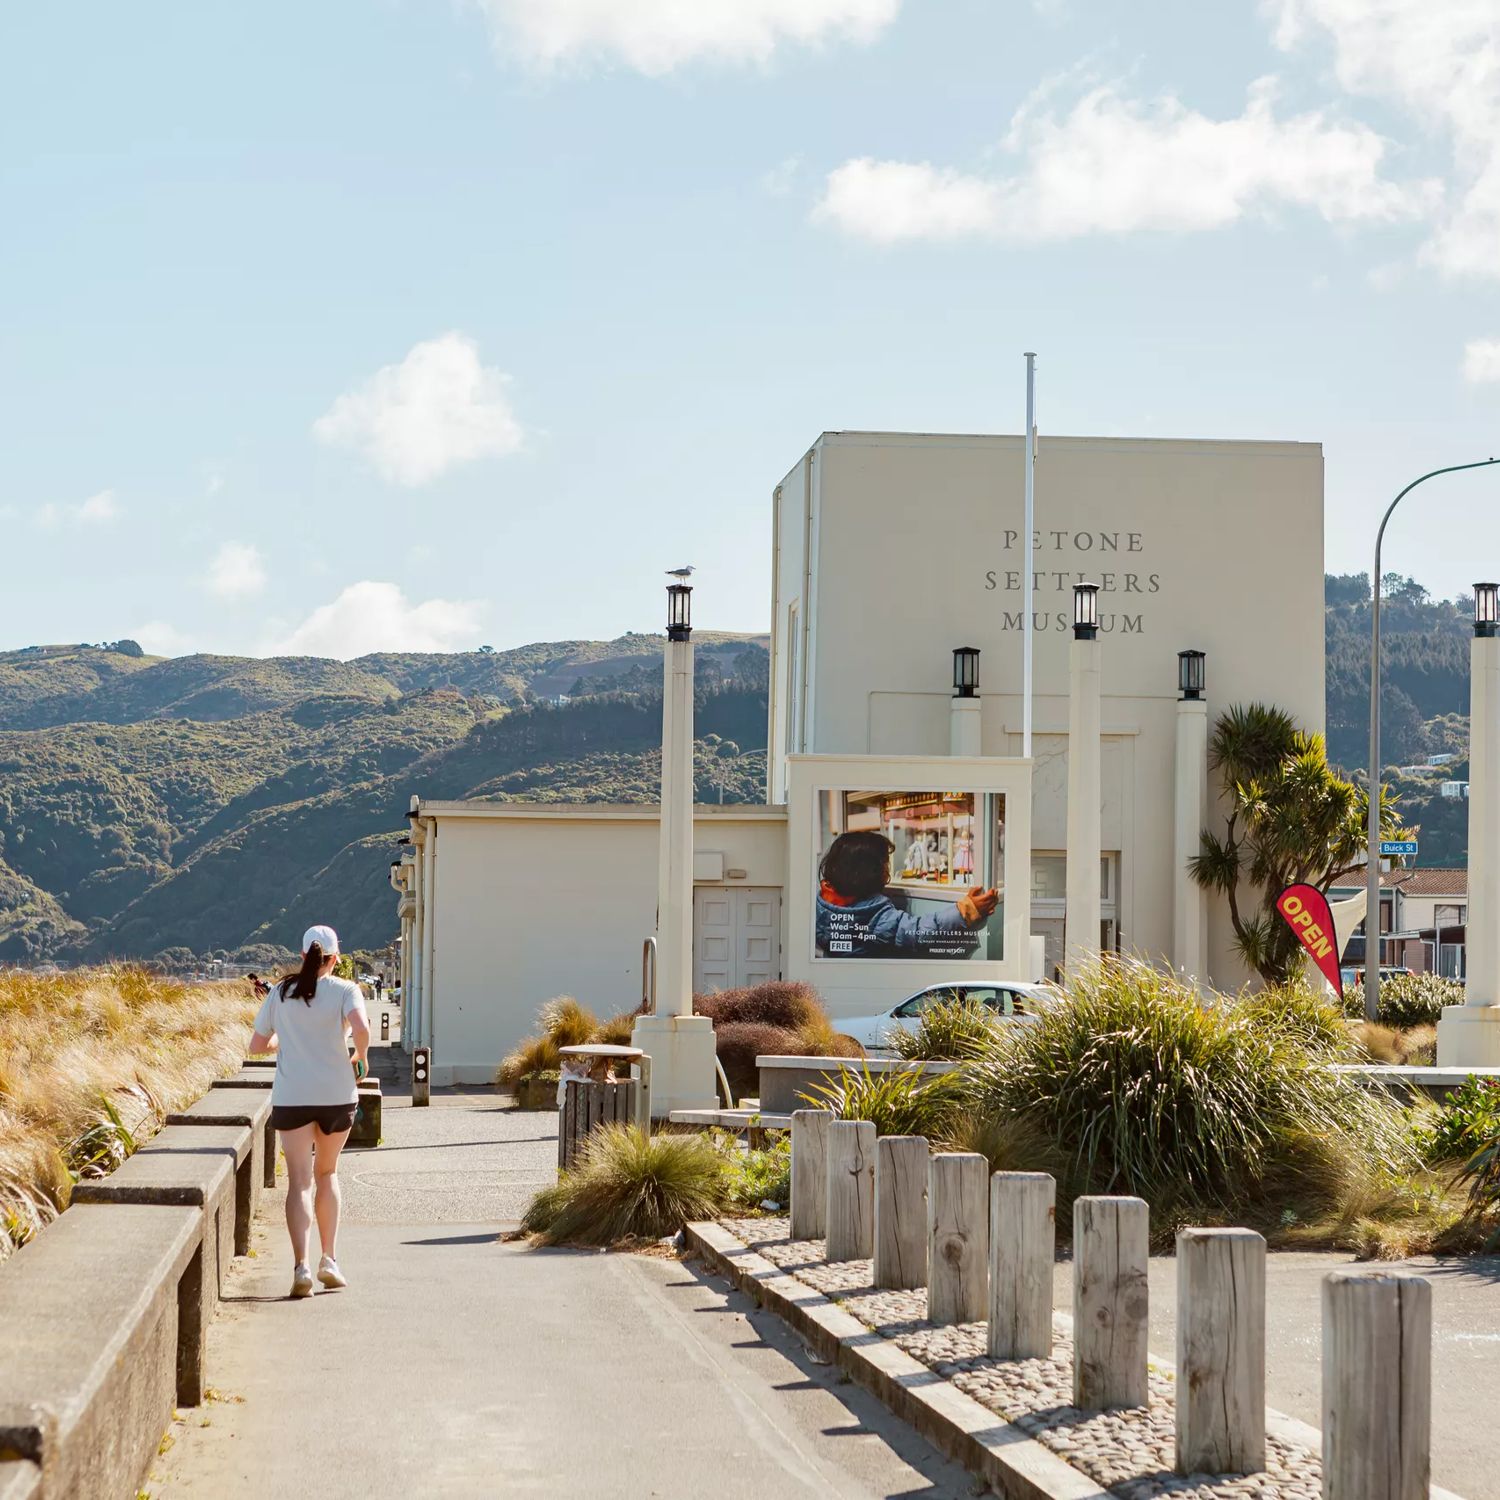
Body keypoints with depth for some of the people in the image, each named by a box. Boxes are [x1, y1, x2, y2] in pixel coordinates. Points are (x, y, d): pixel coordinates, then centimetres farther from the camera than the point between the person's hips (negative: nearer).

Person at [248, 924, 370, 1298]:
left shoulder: (280, 993, 7)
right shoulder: (345, 990, -1)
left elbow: (257, 1045, 12)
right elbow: (361, 1029, -19)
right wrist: (361, 1057, 0)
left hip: (291, 1097, 0)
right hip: (337, 1095, 0)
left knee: (299, 1180, -2)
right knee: (326, 1173, 19)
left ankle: (301, 1265, -18)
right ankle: (329, 1260, 16)